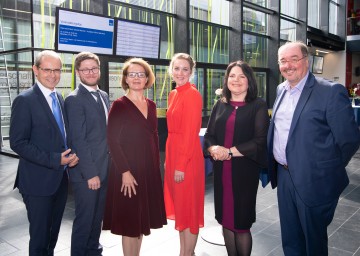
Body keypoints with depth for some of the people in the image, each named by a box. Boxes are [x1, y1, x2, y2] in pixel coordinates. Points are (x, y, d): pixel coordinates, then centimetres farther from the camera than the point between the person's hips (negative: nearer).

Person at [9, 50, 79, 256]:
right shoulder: (25, 100, -13)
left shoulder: (60, 98, 8)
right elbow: (18, 143, -17)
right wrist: (54, 160, -22)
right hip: (38, 181, -6)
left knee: (54, 231, 21)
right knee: (40, 235, 8)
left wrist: (70, 155, -3)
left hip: (60, 178, 7)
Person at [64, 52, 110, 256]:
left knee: (98, 216, 19)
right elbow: (78, 140, -17)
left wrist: (110, 163, 10)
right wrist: (90, 173, -18)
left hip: (104, 169, 7)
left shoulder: (104, 96, 12)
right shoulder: (74, 99, -12)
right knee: (84, 219, 6)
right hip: (86, 173, -7)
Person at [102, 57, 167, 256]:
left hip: (149, 170, 6)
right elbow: (112, 141, -13)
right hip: (128, 171, -6)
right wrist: (125, 172, -18)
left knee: (141, 219, 15)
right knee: (129, 222, 4)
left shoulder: (151, 105, 10)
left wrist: (156, 165, 8)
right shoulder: (119, 105, -8)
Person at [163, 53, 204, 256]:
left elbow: (191, 133, -18)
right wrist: (170, 159, 13)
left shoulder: (193, 94, -13)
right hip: (174, 154, 9)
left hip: (187, 158, -9)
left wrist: (181, 165, -19)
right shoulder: (174, 94, 13)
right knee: (179, 206, 17)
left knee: (189, 208, 4)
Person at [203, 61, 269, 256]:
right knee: (225, 219, 11)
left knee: (241, 221, 5)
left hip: (245, 170, -4)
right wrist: (214, 149, -15)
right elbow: (209, 135, 7)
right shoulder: (220, 105, 10)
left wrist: (230, 152, -17)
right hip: (221, 170, 4)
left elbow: (260, 141, -12)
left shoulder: (258, 106, -3)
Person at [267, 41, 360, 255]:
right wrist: (279, 168, 12)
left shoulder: (331, 92, -15)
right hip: (284, 176, 6)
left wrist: (329, 170, -4)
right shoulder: (281, 90, 8)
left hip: (313, 181, -6)